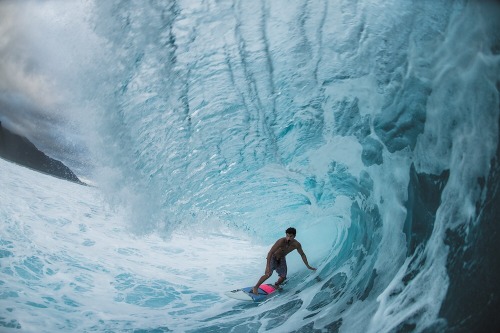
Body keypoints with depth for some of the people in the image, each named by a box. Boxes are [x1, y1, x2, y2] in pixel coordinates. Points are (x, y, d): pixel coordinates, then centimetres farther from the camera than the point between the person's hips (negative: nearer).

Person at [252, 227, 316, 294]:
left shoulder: (296, 245, -20)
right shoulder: (281, 241, -35)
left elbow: (302, 255, -1)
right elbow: (270, 253, -35)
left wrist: (308, 266, 4)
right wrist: (268, 266, -42)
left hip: (282, 259, 5)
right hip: (273, 257, -5)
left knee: (283, 277, -4)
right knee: (268, 274, -23)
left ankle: (276, 286, 27)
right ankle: (256, 287, -8)